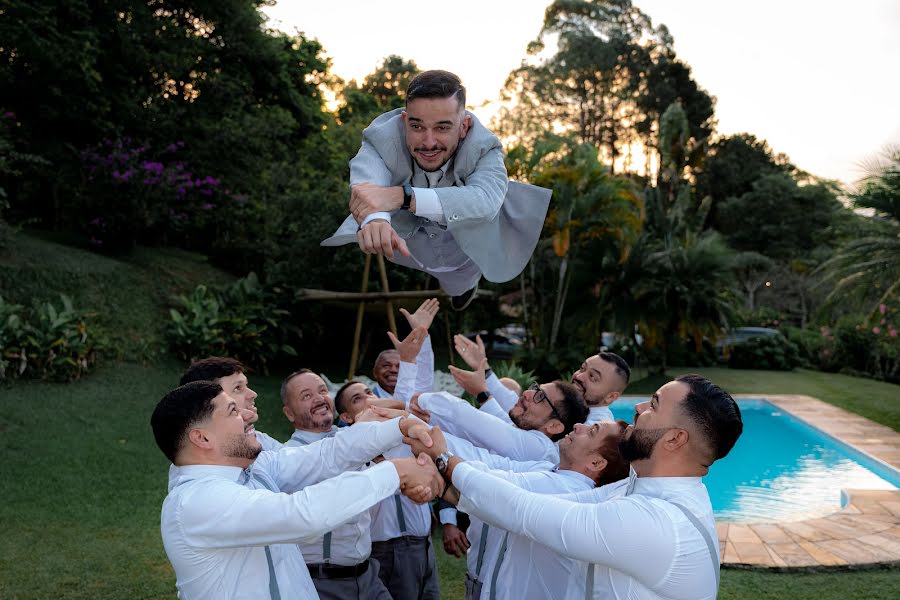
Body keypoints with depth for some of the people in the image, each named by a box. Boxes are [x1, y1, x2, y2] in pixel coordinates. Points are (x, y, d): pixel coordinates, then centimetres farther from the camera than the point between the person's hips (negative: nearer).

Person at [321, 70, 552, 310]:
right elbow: (366, 183, -56)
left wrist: (401, 196, -71)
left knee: (459, 284, 29)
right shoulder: (382, 140, -37)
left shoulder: (483, 149, -38)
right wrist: (375, 220, -83)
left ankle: (464, 284, 65)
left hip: (463, 235, 0)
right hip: (407, 234, 0)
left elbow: (485, 202, -58)